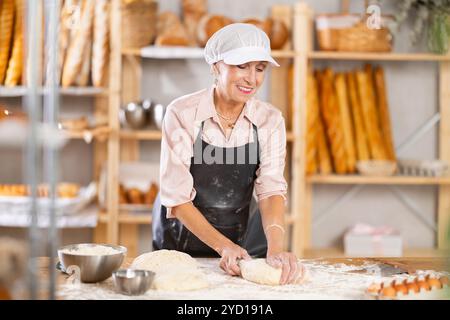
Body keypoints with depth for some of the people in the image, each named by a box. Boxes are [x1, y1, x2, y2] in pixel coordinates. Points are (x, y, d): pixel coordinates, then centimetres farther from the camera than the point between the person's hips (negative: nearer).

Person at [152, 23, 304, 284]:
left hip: (237, 243, 1)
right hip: (179, 240, -1)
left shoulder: (270, 120, -8)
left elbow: (271, 190, -15)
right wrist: (223, 246, -28)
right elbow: (177, 198, -17)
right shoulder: (182, 113, -17)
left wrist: (276, 248, -32)